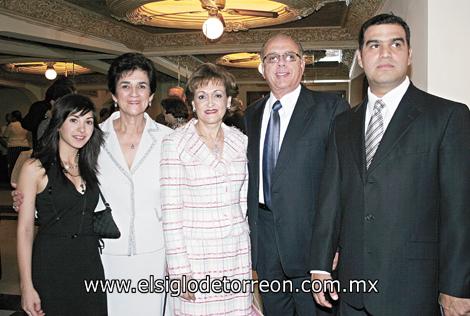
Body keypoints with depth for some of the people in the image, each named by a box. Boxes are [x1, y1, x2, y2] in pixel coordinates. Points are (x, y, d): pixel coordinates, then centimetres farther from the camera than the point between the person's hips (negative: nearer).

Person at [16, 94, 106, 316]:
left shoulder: (89, 167, 9)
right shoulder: (36, 168, -7)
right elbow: (25, 230, -8)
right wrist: (27, 287, -12)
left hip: (91, 264, 5)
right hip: (51, 266, -4)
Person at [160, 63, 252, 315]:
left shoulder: (240, 141, 5)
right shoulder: (175, 143, -8)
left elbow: (244, 200, 11)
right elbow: (170, 210, -9)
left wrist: (252, 256, 10)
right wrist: (179, 270, -11)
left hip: (237, 256, 4)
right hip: (194, 254, -3)